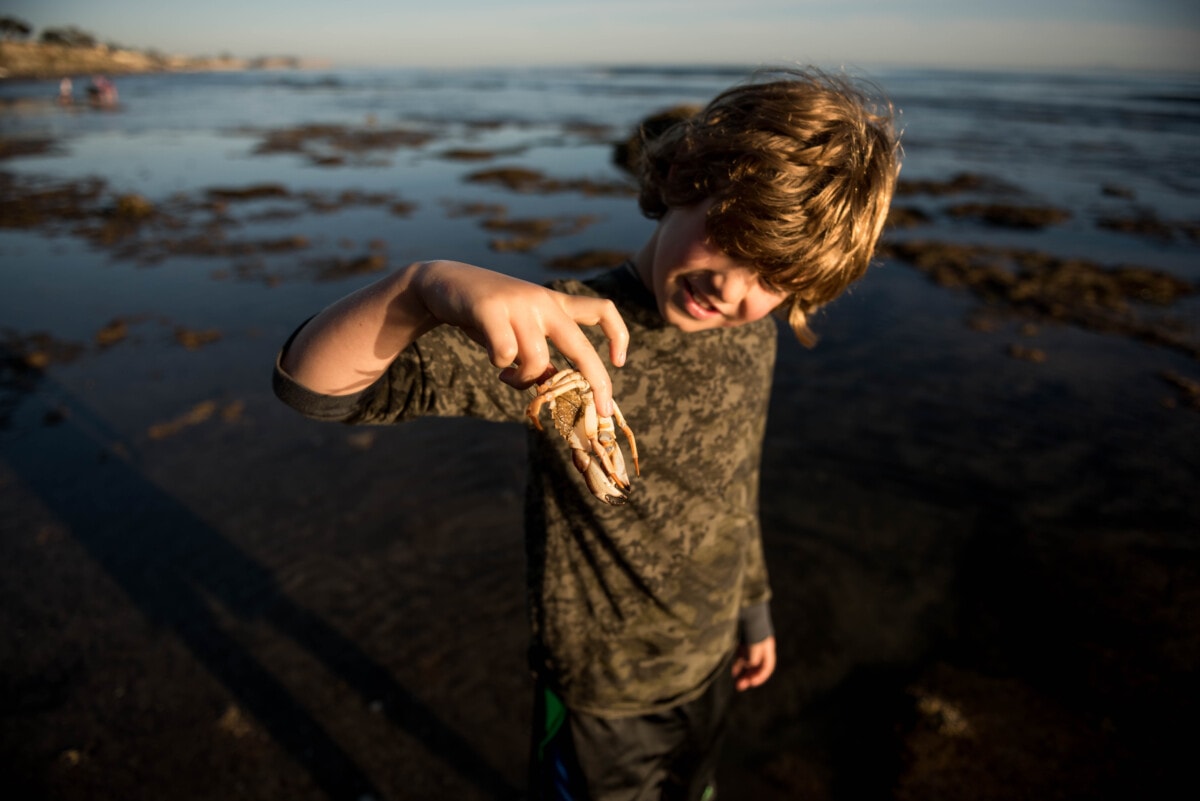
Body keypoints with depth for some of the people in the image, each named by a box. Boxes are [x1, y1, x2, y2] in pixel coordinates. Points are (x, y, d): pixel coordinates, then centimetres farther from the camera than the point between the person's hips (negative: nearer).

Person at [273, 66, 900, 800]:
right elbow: (311, 385, -36)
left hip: (713, 668, 6)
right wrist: (428, 284, -56)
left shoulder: (753, 333, -10)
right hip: (606, 702, -5)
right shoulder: (579, 335, -31)